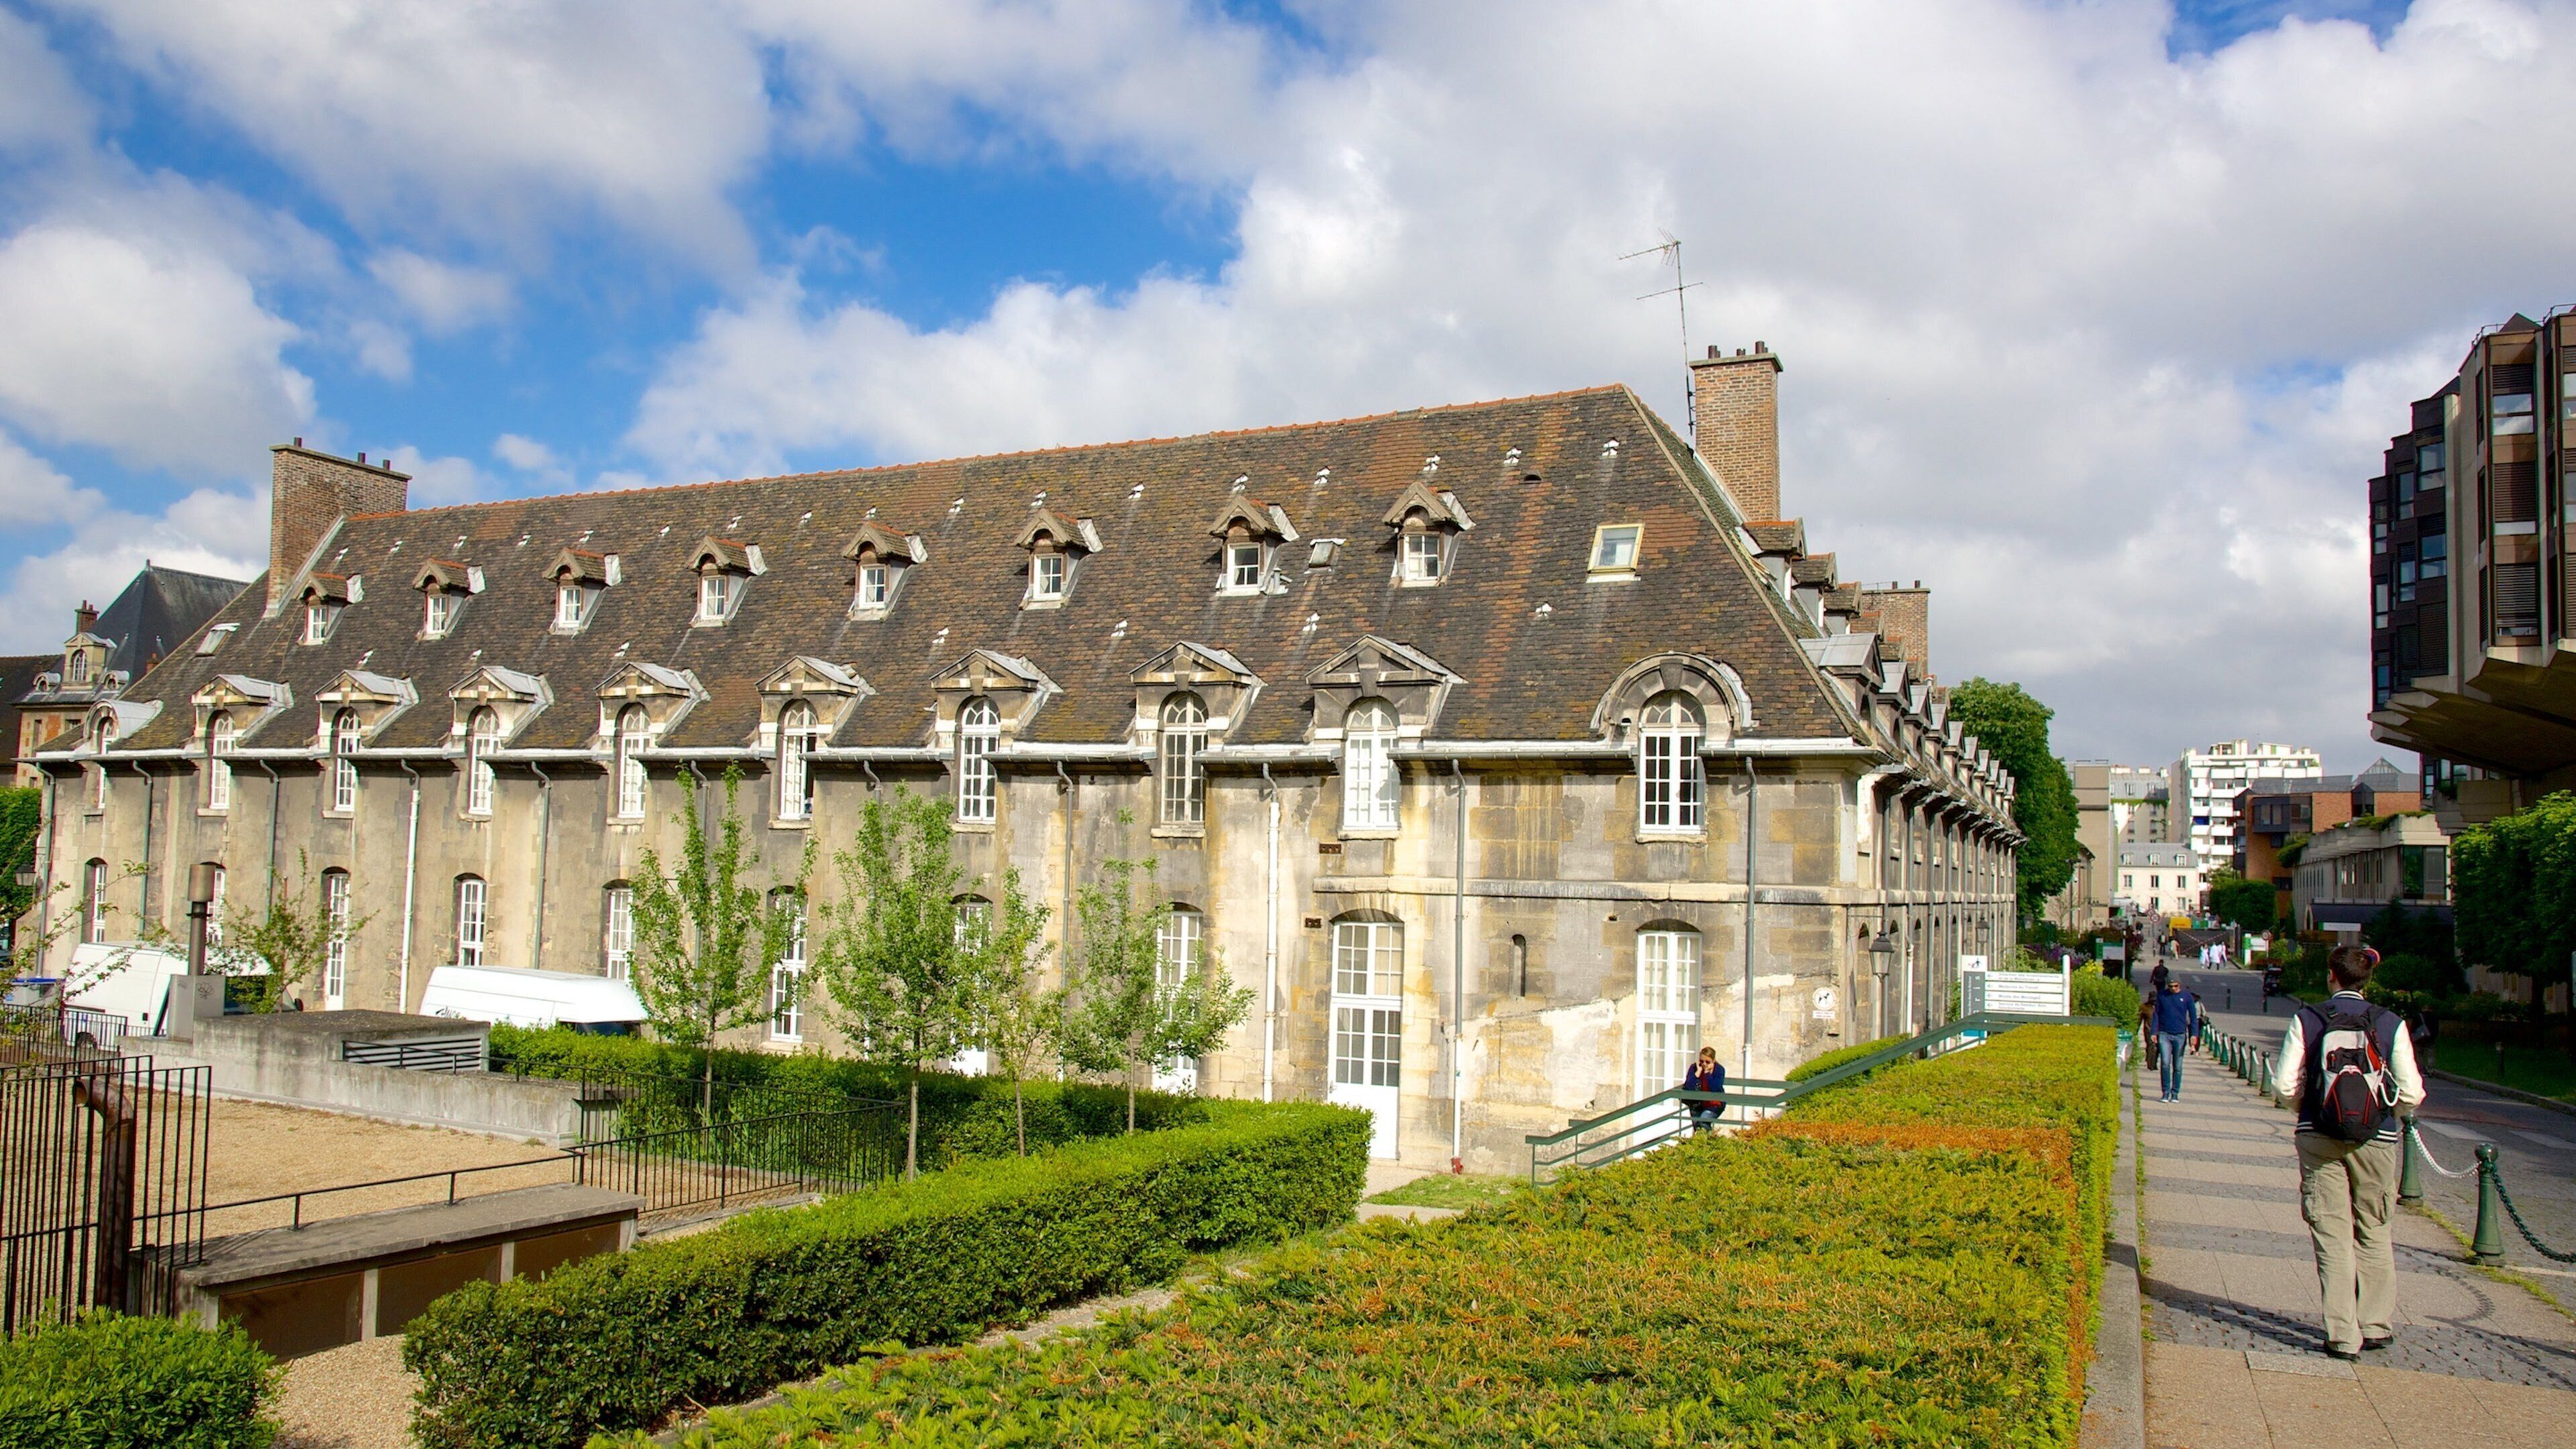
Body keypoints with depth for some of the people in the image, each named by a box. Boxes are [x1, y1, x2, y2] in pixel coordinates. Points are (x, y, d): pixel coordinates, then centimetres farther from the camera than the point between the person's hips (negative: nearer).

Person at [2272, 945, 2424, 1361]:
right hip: (2377, 1141, 1)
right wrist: (2389, 1114, 18)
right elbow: (2412, 1093, -3)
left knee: (2331, 1235, 4)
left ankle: (2343, 1335, 4)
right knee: (2373, 1232, 17)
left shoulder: (2307, 1020, -5)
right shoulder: (2391, 1024, -4)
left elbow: (2285, 1085, -6)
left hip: (2319, 1140, -1)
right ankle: (2375, 1326, 24)